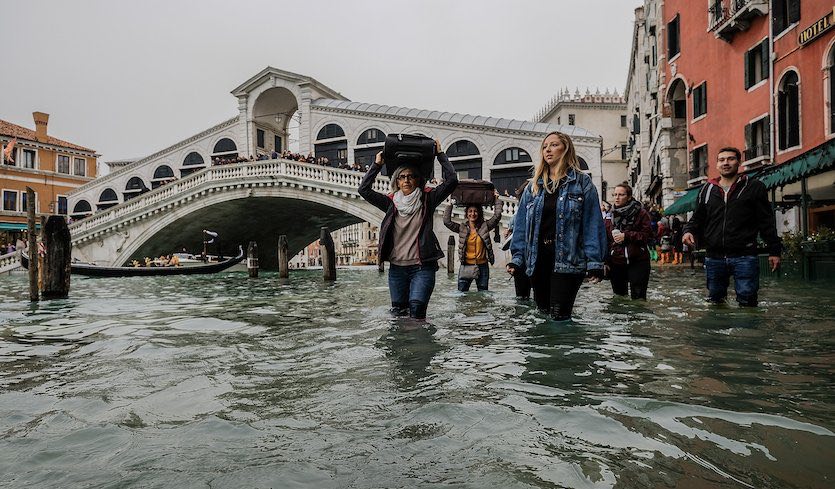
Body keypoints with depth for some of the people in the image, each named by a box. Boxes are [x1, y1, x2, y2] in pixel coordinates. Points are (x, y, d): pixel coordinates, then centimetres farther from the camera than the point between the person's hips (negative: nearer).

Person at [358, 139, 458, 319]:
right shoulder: (391, 202, 8)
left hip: (422, 267, -3)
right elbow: (364, 189, 3)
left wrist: (440, 155, 1)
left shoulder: (427, 200, 2)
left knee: (417, 308, -18)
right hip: (397, 267, 3)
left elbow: (451, 180, -5)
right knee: (398, 311, 8)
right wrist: (377, 165, 5)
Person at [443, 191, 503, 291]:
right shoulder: (462, 229, 3)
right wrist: (450, 204, -5)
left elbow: (497, 216, -3)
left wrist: (497, 200, -2)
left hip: (482, 267, 1)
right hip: (466, 267, -1)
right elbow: (447, 221, -6)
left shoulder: (484, 227, 4)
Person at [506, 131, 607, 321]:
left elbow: (592, 224, -5)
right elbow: (521, 224, 9)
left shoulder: (582, 183, 1)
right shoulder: (533, 186, 12)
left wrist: (594, 262, -11)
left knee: (560, 315, -8)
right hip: (538, 260, 4)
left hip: (568, 260, -4)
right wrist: (517, 258, 0)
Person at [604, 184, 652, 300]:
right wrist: (606, 261, 6)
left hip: (637, 262, -4)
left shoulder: (640, 213, -3)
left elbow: (648, 235, -8)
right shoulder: (610, 215, 10)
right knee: (619, 297, 11)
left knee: (638, 297, -6)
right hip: (616, 263, 4)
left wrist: (626, 236, -16)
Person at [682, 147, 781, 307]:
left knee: (747, 301, -4)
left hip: (744, 256, -3)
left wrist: (774, 251, 0)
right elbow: (697, 218, 18)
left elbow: (767, 221, 4)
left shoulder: (753, 187, 5)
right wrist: (689, 230, -4)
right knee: (714, 301, 12)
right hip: (714, 257, 4)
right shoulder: (707, 190, 13)